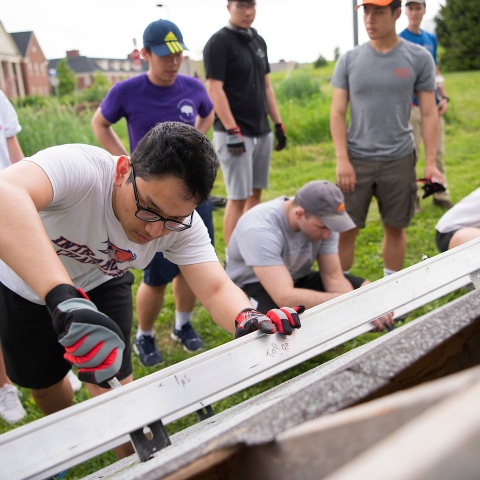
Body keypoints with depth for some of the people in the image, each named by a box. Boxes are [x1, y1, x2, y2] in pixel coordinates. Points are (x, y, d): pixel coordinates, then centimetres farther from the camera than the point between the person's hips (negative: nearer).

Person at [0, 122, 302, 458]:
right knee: (42, 382, 15)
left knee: (111, 379, -7)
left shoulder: (182, 222, -27)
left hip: (101, 285, 2)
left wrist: (247, 320, -54)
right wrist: (65, 299, -72)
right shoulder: (77, 169, -42)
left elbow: (216, 289, -31)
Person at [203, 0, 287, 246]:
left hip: (262, 131, 8)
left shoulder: (259, 41, 15)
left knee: (256, 193, 12)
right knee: (238, 197, -5)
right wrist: (232, 131, -20)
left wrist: (278, 124, 14)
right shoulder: (219, 42, -8)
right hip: (235, 132, -7)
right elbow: (214, 89, -14)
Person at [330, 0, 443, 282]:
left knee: (395, 227, 10)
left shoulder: (419, 58, 0)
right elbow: (337, 113, 2)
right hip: (356, 159, 0)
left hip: (399, 160, 0)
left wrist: (431, 162, -4)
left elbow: (429, 114, 2)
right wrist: (342, 159, -8)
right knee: (346, 229, 1)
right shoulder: (349, 60, 2)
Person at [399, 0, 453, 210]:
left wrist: (443, 97, 7)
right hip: (411, 105, -5)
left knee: (437, 151, 8)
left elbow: (436, 71, 18)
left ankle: (441, 195, 18)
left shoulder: (431, 38, 15)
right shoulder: (400, 40, -2)